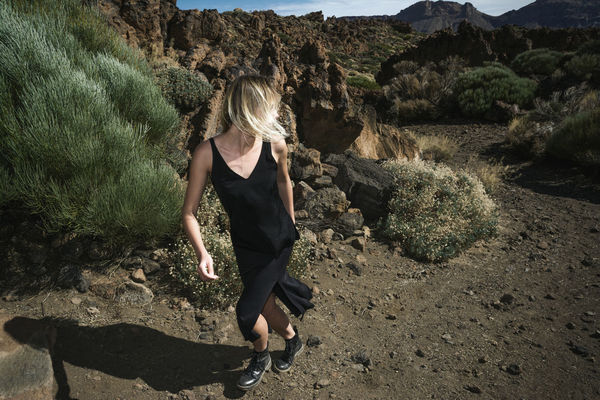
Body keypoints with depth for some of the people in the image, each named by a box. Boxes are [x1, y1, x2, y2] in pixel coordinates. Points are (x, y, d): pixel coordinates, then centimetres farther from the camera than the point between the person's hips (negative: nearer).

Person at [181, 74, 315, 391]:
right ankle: (293, 341, 52)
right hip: (247, 246, 1)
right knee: (265, 307, 18)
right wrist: (201, 252, -30)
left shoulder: (274, 143, -16)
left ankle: (261, 357, 34)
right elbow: (189, 212, -15)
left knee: (247, 313, -2)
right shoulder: (207, 153, -21)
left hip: (280, 240, -1)